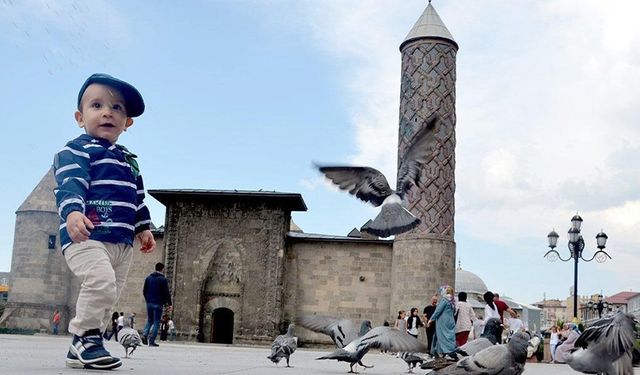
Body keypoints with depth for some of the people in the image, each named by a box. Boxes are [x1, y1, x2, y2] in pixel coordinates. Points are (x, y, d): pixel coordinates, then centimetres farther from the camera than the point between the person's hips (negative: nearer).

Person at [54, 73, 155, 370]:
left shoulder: (129, 161, 23)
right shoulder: (76, 150, -2)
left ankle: (80, 349, 20)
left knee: (110, 295, 9)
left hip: (122, 242, 8)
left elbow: (138, 198, 28)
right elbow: (70, 184, -19)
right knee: (102, 283, -27)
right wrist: (72, 212, -36)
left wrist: (143, 227, 20)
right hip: (86, 236, -8)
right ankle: (85, 336, -7)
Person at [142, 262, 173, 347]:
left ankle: (144, 334, -6)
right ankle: (151, 341, -5)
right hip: (158, 304, -5)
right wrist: (169, 304, -5)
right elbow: (166, 293, -9)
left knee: (149, 320, 18)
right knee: (156, 322, 1)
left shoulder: (148, 278, 10)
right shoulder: (163, 279, -7)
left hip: (149, 303, 5)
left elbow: (144, 291, 13)